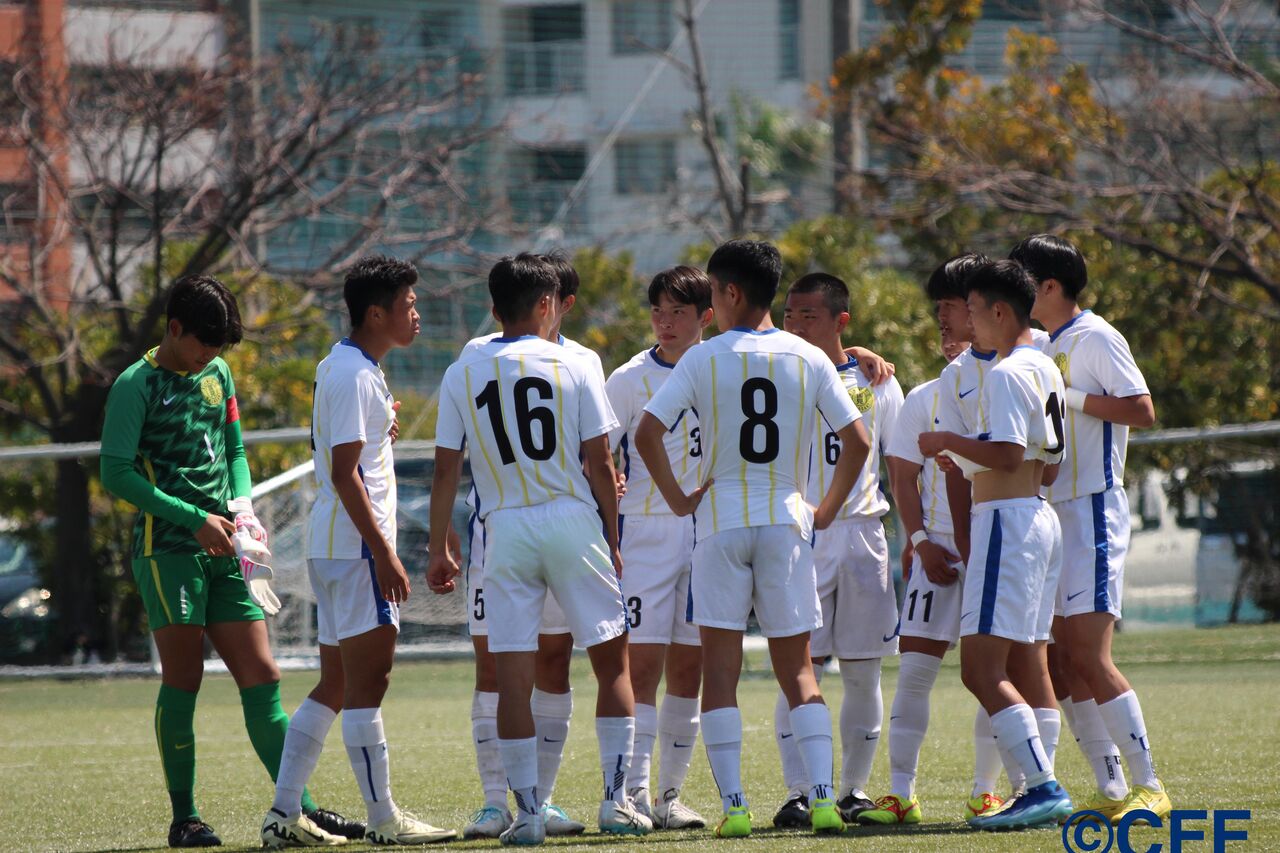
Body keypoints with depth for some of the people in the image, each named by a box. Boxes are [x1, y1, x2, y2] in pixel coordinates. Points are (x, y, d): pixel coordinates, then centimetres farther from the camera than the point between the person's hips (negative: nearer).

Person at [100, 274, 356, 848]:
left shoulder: (216, 374, 15)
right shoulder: (137, 386, -6)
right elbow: (116, 473, -12)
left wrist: (242, 506, 4)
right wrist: (194, 518, -15)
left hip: (223, 549, 6)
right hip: (166, 547, -6)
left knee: (260, 674, 2)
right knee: (183, 676, -6)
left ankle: (296, 806, 3)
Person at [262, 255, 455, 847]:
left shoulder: (342, 367, 17)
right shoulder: (354, 375, -14)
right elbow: (344, 474, -20)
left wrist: (380, 427, 18)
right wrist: (384, 554, -22)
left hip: (331, 548, 10)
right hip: (355, 547, -10)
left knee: (335, 684, 11)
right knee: (367, 682, -7)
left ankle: (283, 815, 11)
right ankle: (384, 820, -6)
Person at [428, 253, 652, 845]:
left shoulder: (461, 374, 4)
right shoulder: (573, 367, -1)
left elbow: (445, 471, 3)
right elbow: (600, 465, -1)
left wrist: (438, 550, 10)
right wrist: (612, 540, 8)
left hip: (505, 530, 1)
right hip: (573, 522, -1)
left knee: (513, 675, 1)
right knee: (612, 661, 11)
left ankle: (527, 813, 0)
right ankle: (616, 801, 7)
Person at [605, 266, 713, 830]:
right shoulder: (631, 379, -3)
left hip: (708, 530, 4)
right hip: (645, 531, -3)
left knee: (688, 669, 7)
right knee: (641, 664, -10)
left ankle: (669, 796, 14)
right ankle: (634, 793, -13)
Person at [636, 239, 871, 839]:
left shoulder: (704, 359, -4)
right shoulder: (809, 359, 1)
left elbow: (647, 434, -11)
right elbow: (857, 440, -1)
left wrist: (678, 498, 1)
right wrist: (827, 511, 9)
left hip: (721, 520, -2)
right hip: (787, 520, 2)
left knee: (720, 670, 3)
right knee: (797, 670, 8)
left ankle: (733, 805, -5)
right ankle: (822, 796, -5)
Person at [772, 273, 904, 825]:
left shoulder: (875, 384, 7)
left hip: (862, 532, 2)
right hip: (798, 536, -1)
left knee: (862, 673, 4)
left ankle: (854, 790, 13)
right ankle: (798, 791, -10)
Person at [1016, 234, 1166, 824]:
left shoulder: (1094, 338, -9)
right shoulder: (1046, 348, 18)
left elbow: (1142, 411, -18)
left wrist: (1068, 397, -18)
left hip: (1093, 511, -9)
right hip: (1053, 516, 9)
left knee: (1089, 658, -14)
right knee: (1065, 662, 4)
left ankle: (1149, 786, -10)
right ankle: (1111, 792, 6)